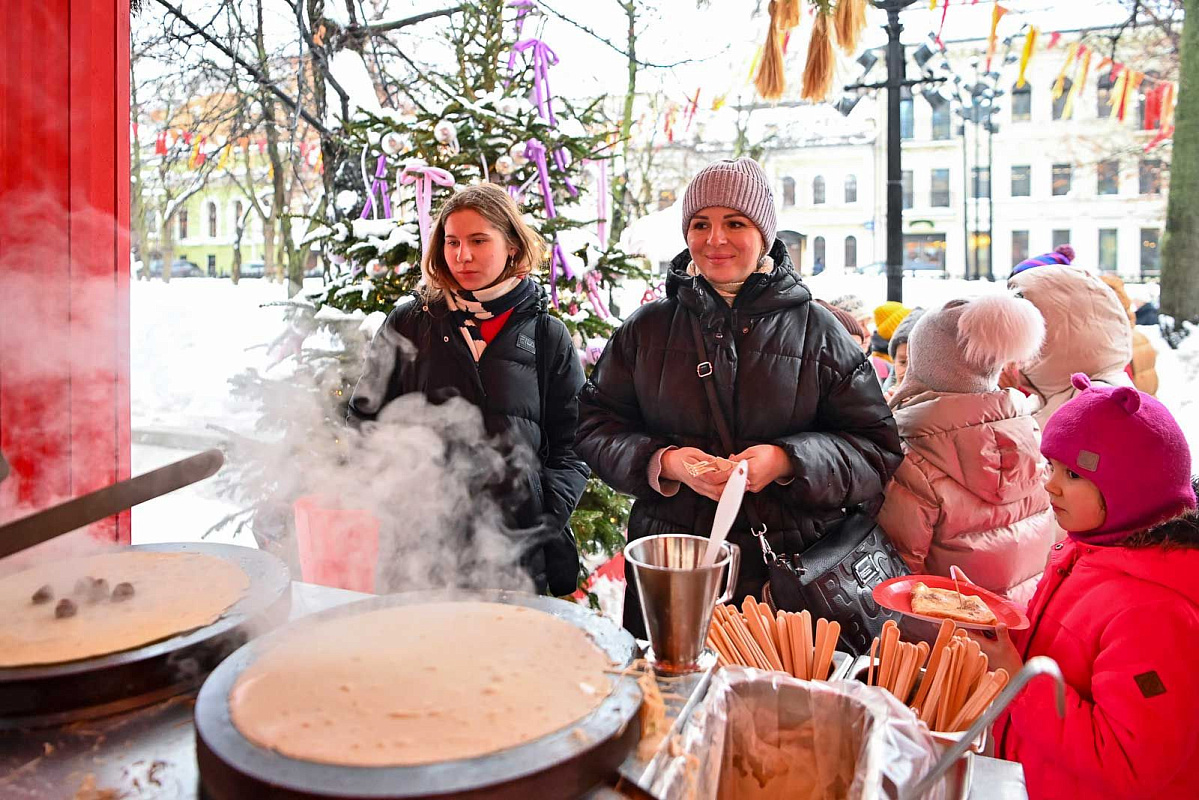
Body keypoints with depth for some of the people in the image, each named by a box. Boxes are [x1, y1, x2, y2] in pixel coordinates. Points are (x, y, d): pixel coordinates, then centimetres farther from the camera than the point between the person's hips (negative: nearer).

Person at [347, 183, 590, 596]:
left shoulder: (547, 336, 7)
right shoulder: (408, 326, 9)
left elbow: (568, 446, 7)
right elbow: (367, 420, 10)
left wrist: (548, 523, -5)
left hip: (517, 545, 0)